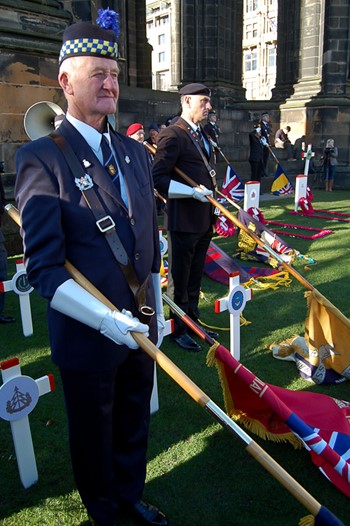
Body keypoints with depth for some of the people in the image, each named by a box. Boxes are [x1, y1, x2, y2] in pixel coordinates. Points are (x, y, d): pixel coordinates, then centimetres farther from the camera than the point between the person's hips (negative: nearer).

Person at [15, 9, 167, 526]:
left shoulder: (136, 152, 5)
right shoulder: (42, 157, -15)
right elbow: (43, 267, -19)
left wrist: (157, 310, 11)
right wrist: (105, 319, -26)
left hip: (140, 327, 6)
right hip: (87, 335, -5)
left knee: (134, 427, 24)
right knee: (94, 438, 19)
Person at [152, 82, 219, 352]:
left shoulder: (202, 135, 15)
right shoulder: (172, 135, -14)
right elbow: (158, 179, -20)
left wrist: (214, 207, 18)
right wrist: (193, 191, -23)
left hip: (204, 220, 9)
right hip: (183, 221, -9)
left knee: (195, 277, 19)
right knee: (179, 280, 6)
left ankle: (193, 321, 35)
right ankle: (178, 330, 21)